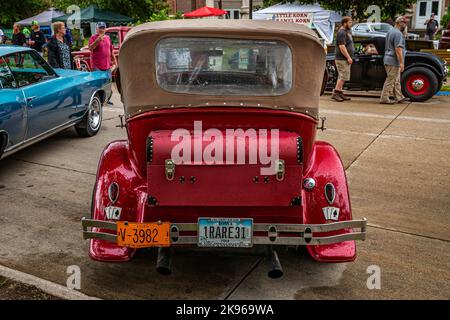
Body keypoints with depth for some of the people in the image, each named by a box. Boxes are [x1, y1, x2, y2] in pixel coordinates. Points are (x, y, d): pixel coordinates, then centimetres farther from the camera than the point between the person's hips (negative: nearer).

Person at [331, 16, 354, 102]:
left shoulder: (347, 32, 18)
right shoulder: (341, 32, -15)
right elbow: (341, 46, -22)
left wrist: (349, 57, 20)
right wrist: (348, 57, -23)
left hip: (346, 59, 10)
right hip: (342, 59, -10)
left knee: (342, 77, 11)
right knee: (343, 77, -11)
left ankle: (340, 93, 15)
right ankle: (335, 93, -8)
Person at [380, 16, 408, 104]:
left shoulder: (390, 31, 16)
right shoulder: (398, 33, -16)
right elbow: (398, 49, -23)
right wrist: (401, 63, -22)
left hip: (388, 60, 10)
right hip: (393, 61, -10)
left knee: (396, 81, 15)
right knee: (390, 80, -5)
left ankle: (399, 98, 22)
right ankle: (384, 99, -2)